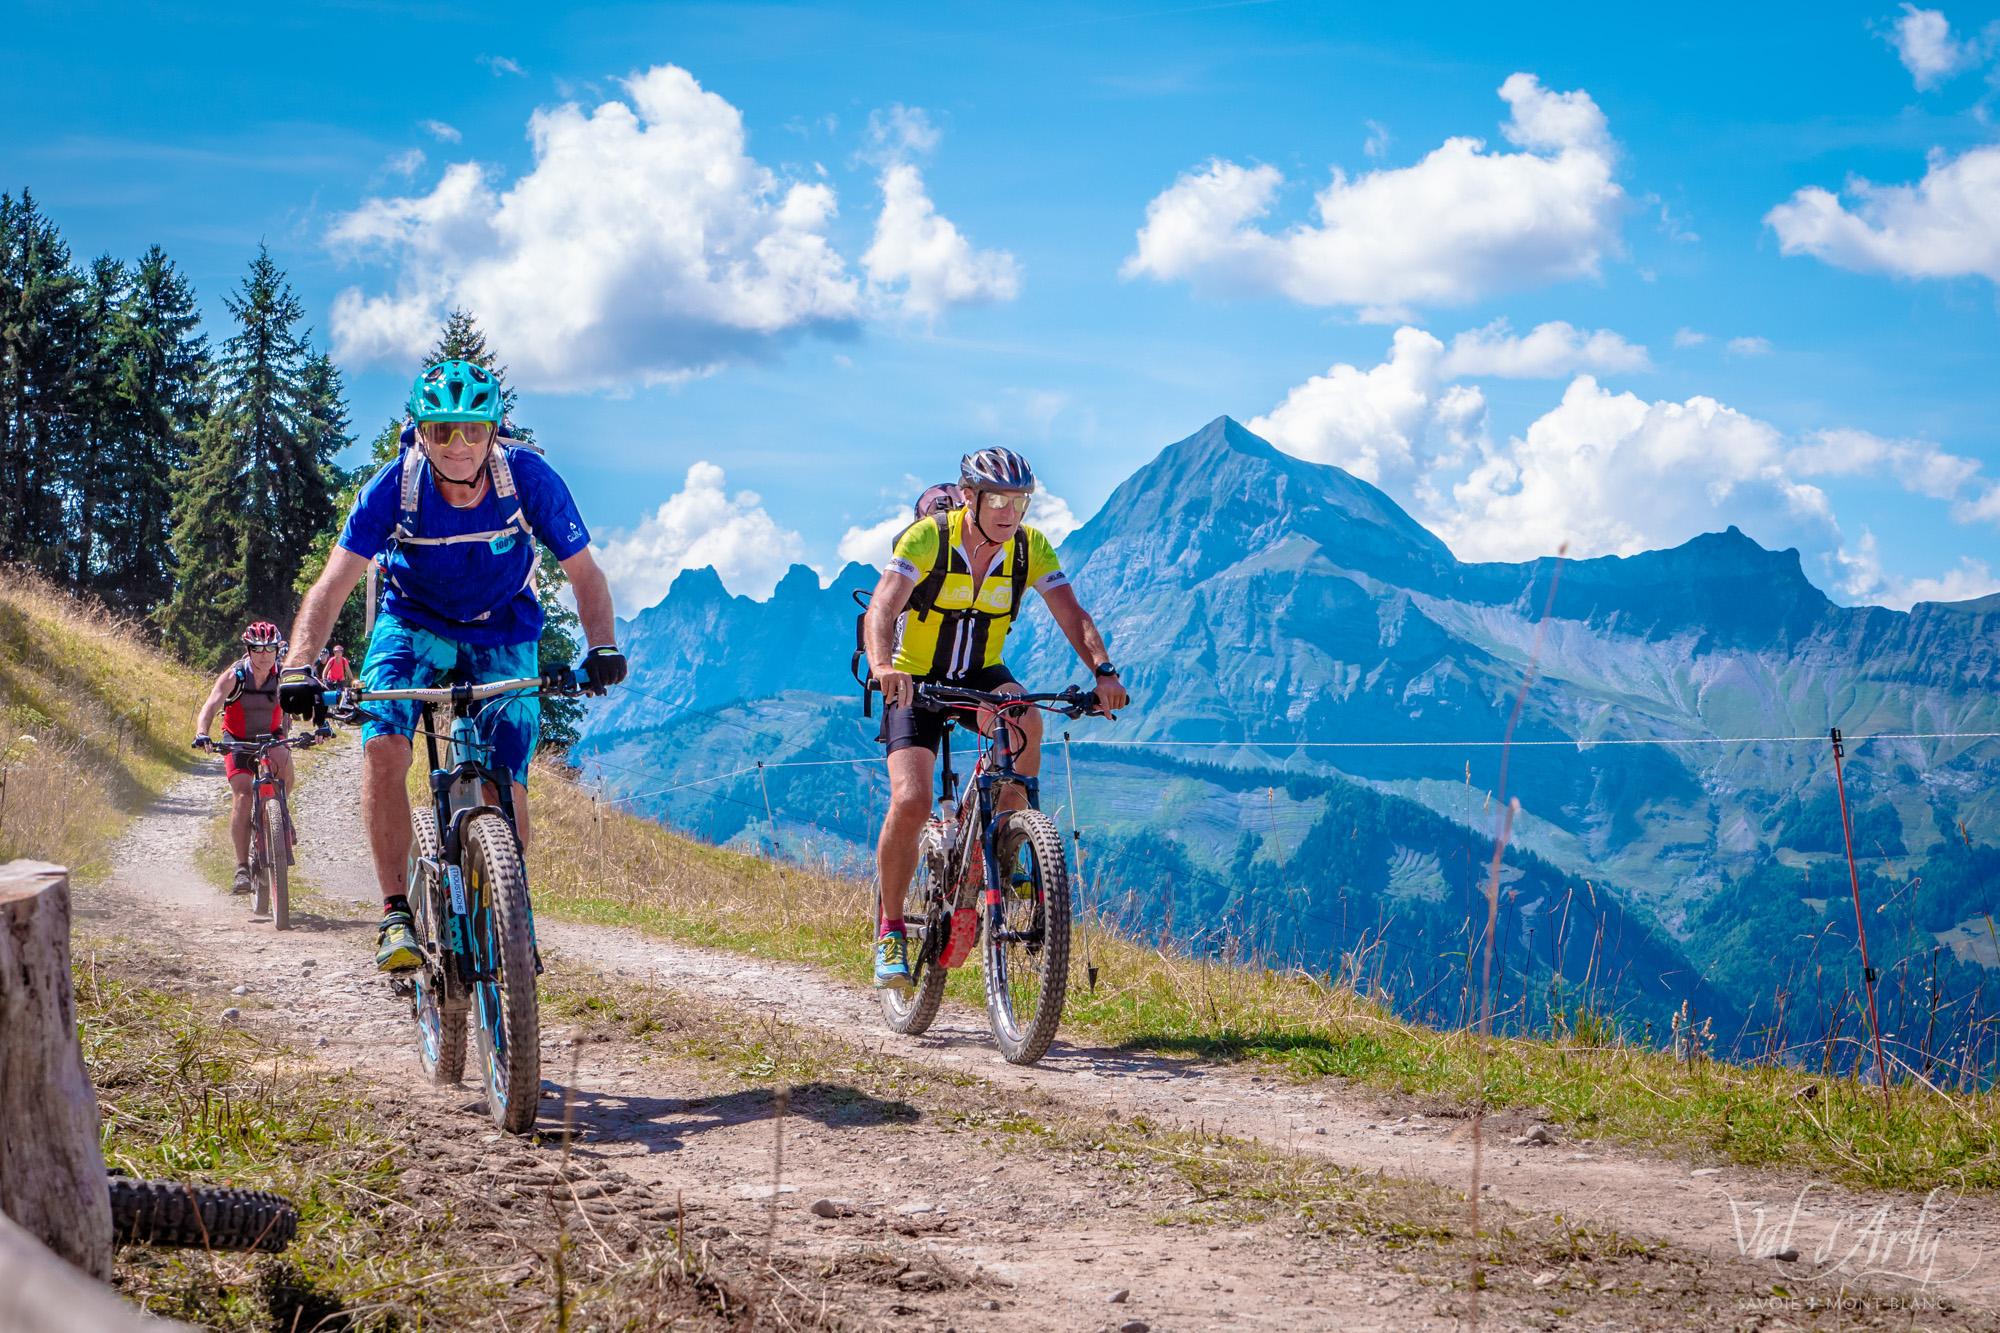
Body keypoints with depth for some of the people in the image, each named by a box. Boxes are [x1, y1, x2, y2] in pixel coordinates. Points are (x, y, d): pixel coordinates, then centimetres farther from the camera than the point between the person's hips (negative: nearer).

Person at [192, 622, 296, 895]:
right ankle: (242, 867, -17)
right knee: (242, 796, -19)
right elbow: (210, 706, -29)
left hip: (270, 737, 1)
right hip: (238, 740, -1)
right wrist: (202, 734, -48)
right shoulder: (234, 676, -21)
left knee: (283, 763, -33)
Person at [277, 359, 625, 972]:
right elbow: (334, 583, -29)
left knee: (504, 785, -12)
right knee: (383, 745, -27)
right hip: (414, 625, 0)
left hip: (503, 635, 0)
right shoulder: (393, 488, -25)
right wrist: (298, 668, -45)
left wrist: (602, 645, -35)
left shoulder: (530, 479, -24)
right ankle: (396, 914, -21)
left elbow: (583, 573, -16)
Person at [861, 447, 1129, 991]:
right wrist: (882, 666, -56)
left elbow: (1072, 614, -19)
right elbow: (882, 607, -36)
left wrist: (1103, 670, -38)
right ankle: (890, 930, -3)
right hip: (915, 680, -3)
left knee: (1024, 720, -32)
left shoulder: (1031, 547, -13)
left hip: (981, 675, 3)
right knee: (910, 801, -21)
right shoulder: (927, 537, -23)